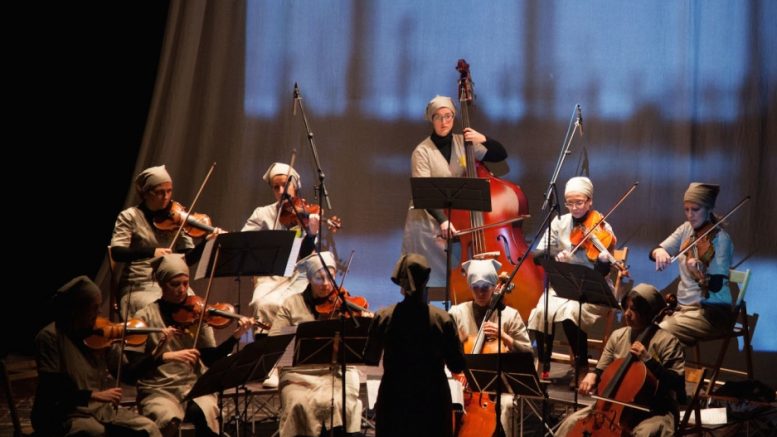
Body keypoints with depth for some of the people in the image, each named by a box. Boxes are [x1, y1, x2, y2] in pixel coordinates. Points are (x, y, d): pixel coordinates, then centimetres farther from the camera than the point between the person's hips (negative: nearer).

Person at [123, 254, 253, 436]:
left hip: (194, 386, 2)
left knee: (204, 412, -32)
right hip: (157, 390, -2)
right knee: (168, 419, -34)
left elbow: (211, 358, 0)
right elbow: (132, 369, -8)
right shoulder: (145, 317, 0)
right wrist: (165, 356, -24)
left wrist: (235, 337, -16)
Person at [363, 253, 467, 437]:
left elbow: (370, 360, 4)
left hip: (394, 399, 1)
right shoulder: (443, 319, -10)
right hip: (433, 400, -1)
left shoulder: (383, 318, -8)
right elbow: (457, 366, -6)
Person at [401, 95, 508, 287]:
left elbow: (500, 155, 7)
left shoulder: (463, 143, 3)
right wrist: (442, 220, -33)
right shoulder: (422, 152, -9)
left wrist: (484, 139, -13)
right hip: (429, 220, -3)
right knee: (433, 277, -4)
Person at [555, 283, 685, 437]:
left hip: (655, 411, -5)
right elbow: (603, 370, 14)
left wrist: (648, 359, -23)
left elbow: (677, 382, -15)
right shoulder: (617, 336, 5)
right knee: (572, 422, -10)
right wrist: (593, 375, -10)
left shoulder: (667, 342, -10)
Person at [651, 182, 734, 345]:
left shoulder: (720, 238, -12)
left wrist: (699, 273, -41)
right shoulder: (686, 229, 7)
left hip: (711, 312, -7)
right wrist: (659, 252, -22)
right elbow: (653, 252, 2)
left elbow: (716, 285, -20)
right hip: (683, 306, 7)